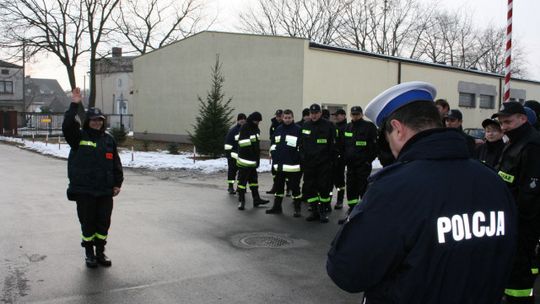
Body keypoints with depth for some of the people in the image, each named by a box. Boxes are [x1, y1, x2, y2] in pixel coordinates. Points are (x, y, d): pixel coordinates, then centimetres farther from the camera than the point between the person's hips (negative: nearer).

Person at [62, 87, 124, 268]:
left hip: (105, 191, 3)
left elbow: (116, 163, 10)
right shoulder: (79, 137, 0)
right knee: (87, 223, 6)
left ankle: (100, 252, 23)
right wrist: (74, 105, -25)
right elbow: (67, 127, -21)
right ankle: (89, 253, 21)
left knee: (103, 223, 8)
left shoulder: (109, 139, 8)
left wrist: (118, 183, 5)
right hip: (84, 190, -3)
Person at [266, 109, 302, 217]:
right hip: (280, 165, 6)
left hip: (293, 166, -6)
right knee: (278, 186, 14)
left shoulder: (298, 130, -6)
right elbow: (274, 145, 19)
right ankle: (277, 207, 25)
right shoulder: (278, 129, 12)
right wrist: (274, 157, 11)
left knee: (295, 187, 1)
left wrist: (300, 160, -12)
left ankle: (297, 209, 10)